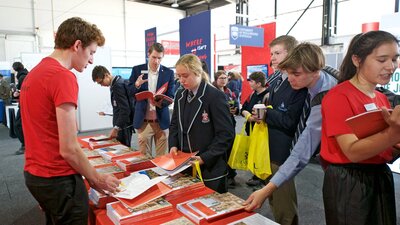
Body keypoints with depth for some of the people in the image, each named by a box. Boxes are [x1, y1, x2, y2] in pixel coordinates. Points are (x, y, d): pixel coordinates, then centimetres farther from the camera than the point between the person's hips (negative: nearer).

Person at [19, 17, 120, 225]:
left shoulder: (34, 73, 8)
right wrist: (97, 179, -8)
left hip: (34, 174, 9)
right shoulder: (63, 77, -20)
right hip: (58, 179, -9)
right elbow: (69, 149, -22)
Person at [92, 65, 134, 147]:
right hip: (122, 123, 9)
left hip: (123, 125, -9)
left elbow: (125, 109, -23)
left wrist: (116, 127, -23)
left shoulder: (118, 85, -18)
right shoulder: (118, 82, 10)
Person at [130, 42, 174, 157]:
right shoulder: (137, 70, 1)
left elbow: (170, 97, 0)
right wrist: (136, 85, -19)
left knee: (162, 157, 9)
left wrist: (160, 102, -23)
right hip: (143, 121, 0)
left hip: (161, 121, 0)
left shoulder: (169, 73, 1)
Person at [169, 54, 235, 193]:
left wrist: (205, 158, -21)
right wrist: (173, 145, -1)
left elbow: (226, 134, -16)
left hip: (210, 168, -6)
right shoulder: (180, 95, 7)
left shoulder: (215, 96, -14)